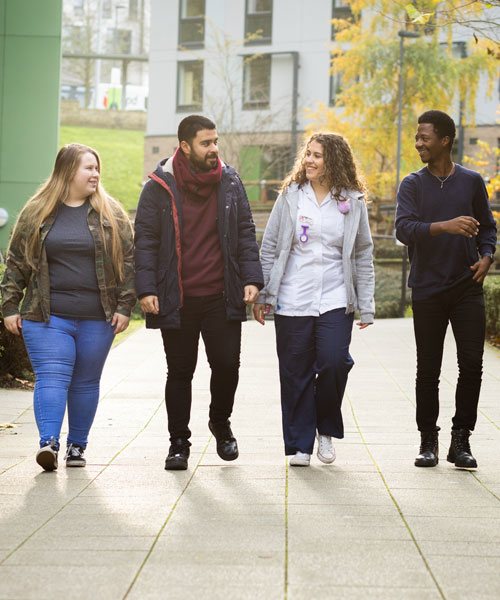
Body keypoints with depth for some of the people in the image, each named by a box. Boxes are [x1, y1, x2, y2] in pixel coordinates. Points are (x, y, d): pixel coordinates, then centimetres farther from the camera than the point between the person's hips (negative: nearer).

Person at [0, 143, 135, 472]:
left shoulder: (111, 214, 6)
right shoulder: (37, 212, 4)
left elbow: (128, 261, 5)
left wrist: (125, 306, -2)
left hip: (97, 318, 1)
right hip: (48, 316, -1)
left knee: (86, 381, 7)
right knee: (51, 377, -11)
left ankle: (77, 445, 18)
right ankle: (49, 442, -17)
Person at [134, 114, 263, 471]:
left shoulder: (230, 182, 7)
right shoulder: (160, 187, -1)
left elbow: (245, 233, 10)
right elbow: (146, 240, 0)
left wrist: (252, 278, 0)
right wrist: (146, 288, -9)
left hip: (222, 297, 2)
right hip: (176, 300, -2)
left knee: (227, 364, -2)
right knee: (180, 372, 5)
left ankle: (220, 423, 26)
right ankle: (179, 443, 18)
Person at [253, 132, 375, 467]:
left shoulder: (353, 202, 5)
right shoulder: (291, 196, 5)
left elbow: (363, 255, 9)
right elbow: (270, 248, 7)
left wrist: (366, 305, 5)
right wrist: (263, 295, 3)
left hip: (335, 300, 0)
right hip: (292, 301, 0)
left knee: (334, 362, -14)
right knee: (296, 372, 1)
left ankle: (326, 430, 11)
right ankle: (299, 444, 13)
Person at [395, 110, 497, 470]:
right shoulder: (413, 184, 3)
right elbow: (404, 229, -11)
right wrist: (446, 226, -25)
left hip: (466, 288, 1)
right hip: (427, 289, 0)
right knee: (428, 369, 5)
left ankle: (461, 440, 5)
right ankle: (428, 440, 16)